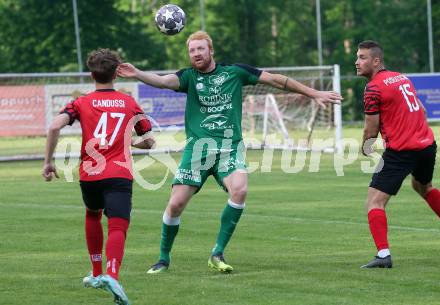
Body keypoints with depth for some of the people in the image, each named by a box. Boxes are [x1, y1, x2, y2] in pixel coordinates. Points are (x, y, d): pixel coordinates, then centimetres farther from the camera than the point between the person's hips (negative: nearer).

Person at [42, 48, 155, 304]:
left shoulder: (81, 103, 9)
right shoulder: (129, 103, 13)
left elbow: (55, 126, -9)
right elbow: (150, 141, 17)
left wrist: (48, 161, -1)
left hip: (90, 174, 2)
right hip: (120, 175, -2)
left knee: (93, 216, 30)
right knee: (118, 228, -12)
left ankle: (97, 274, 37)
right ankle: (112, 275, -39)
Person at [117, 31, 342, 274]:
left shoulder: (235, 72, 7)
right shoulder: (189, 77, 5)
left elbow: (276, 80, 13)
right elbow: (164, 81, -15)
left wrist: (315, 94, 15)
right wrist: (137, 74, -37)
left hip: (229, 147, 0)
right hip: (198, 147, 0)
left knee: (239, 189, -28)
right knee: (176, 203, -9)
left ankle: (218, 253, -17)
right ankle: (164, 258, 13)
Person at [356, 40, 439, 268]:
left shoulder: (373, 88, -11)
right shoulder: (403, 78, 13)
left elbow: (371, 131, -7)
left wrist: (365, 147, 12)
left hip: (401, 151, -9)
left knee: (375, 201, -9)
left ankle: (383, 254, -22)